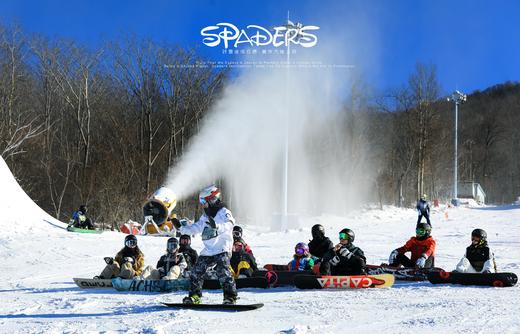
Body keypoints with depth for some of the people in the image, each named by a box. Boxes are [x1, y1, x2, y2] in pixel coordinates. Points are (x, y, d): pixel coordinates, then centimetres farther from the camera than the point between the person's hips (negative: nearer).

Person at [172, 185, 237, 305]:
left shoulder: (224, 212, -6)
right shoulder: (205, 216, 18)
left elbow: (228, 225, -24)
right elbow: (195, 228, 23)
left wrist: (216, 226, -42)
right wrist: (181, 227, 14)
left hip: (222, 249, -8)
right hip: (208, 251, 8)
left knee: (223, 272, -22)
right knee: (196, 272, 5)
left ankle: (230, 297, -17)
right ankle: (195, 296, 14)